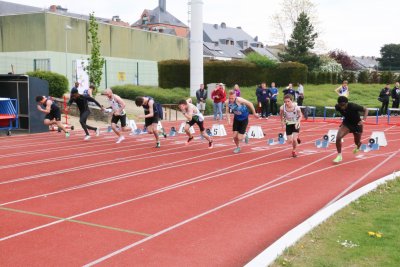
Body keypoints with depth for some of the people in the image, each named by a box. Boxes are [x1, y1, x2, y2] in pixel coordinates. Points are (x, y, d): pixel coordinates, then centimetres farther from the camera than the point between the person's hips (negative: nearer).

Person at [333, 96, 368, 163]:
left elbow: (366, 110, -22)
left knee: (357, 142, 18)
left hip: (357, 124, -2)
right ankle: (339, 155, -6)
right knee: (338, 137, -24)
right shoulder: (337, 107, -24)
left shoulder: (353, 106, -35)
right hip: (346, 123, 2)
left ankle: (358, 147, 59)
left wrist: (363, 120, -35)